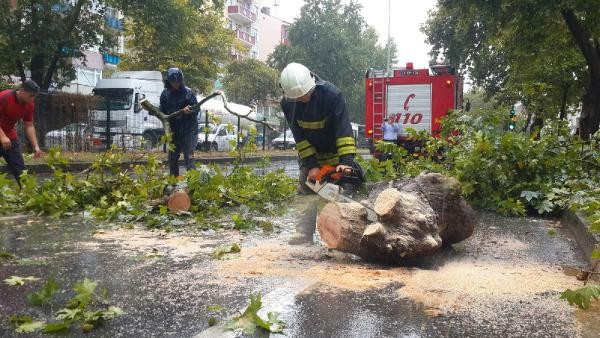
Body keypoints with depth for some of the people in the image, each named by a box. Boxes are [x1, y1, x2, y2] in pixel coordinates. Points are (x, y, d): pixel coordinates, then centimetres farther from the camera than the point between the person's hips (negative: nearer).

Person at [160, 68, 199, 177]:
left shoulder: (188, 92, -7)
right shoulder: (165, 94, 5)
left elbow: (197, 109, -7)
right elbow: (162, 111, 15)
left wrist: (189, 111, -26)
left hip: (188, 130, -5)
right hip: (173, 130, 5)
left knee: (189, 157, -12)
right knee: (172, 158, 13)